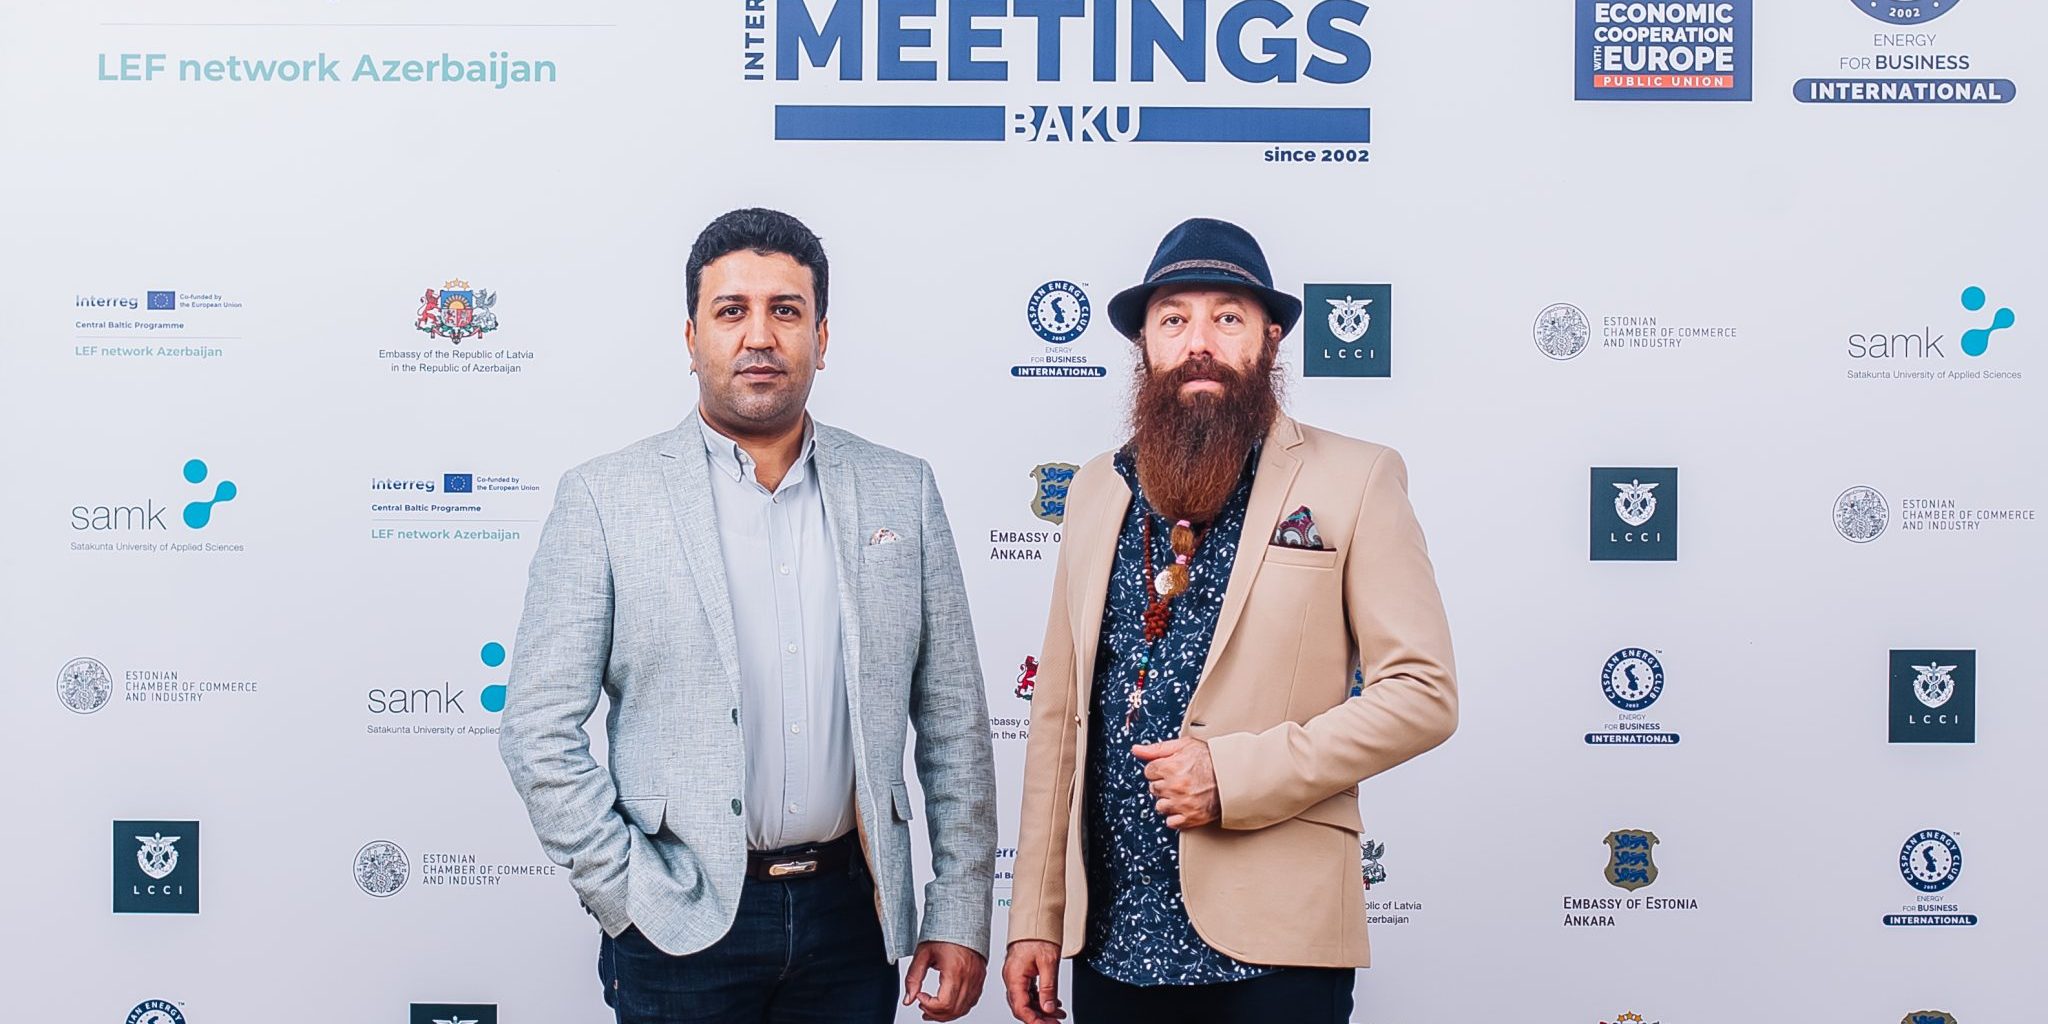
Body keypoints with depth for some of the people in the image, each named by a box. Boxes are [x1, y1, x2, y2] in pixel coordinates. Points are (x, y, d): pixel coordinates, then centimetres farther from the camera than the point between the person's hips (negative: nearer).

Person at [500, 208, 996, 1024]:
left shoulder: (901, 492, 4)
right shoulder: (605, 497, -3)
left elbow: (952, 720, 5)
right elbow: (538, 730, -4)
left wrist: (960, 914, 2)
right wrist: (630, 901, -8)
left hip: (852, 914, 3)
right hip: (686, 923, -2)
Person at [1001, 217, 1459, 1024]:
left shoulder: (1354, 480, -2)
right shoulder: (1098, 489, 9)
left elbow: (1422, 693, -7)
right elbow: (1059, 714, 9)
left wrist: (1236, 774, -16)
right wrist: (1035, 920, 6)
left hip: (1273, 939, -3)